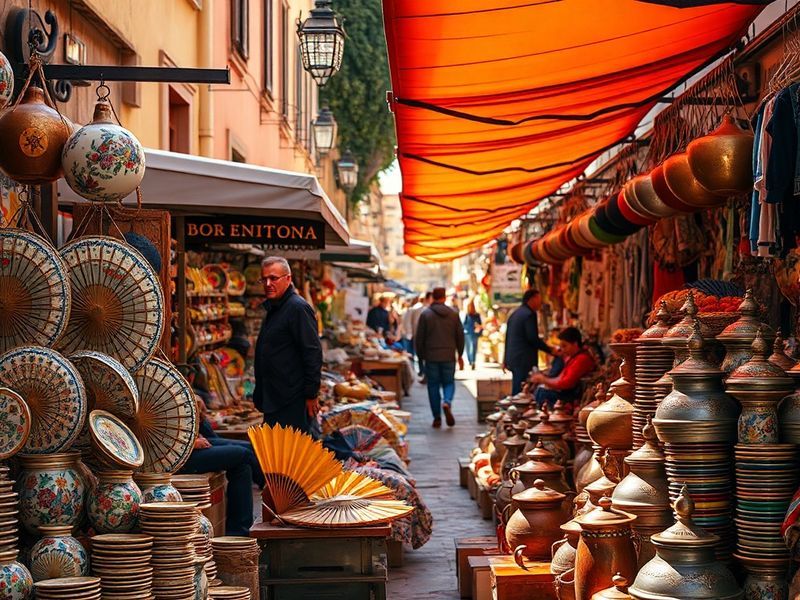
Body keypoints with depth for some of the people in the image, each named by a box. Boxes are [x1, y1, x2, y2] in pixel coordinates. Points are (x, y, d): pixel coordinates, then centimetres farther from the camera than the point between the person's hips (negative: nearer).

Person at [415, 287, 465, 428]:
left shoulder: (425, 314, -3)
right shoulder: (453, 314, 2)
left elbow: (419, 338, -2)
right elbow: (460, 336, 7)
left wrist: (421, 356, 9)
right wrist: (460, 355, 17)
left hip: (431, 356, -1)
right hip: (449, 356, 1)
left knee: (433, 385, 7)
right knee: (449, 382, 12)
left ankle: (437, 418, 5)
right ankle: (447, 402, -18)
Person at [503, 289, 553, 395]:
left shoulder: (514, 314, 18)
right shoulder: (529, 314, -12)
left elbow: (508, 337, 21)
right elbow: (533, 338, -18)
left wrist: (506, 359, 26)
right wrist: (550, 350, -11)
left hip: (513, 358, 10)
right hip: (524, 360, -10)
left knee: (517, 390, 13)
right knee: (522, 389, -10)